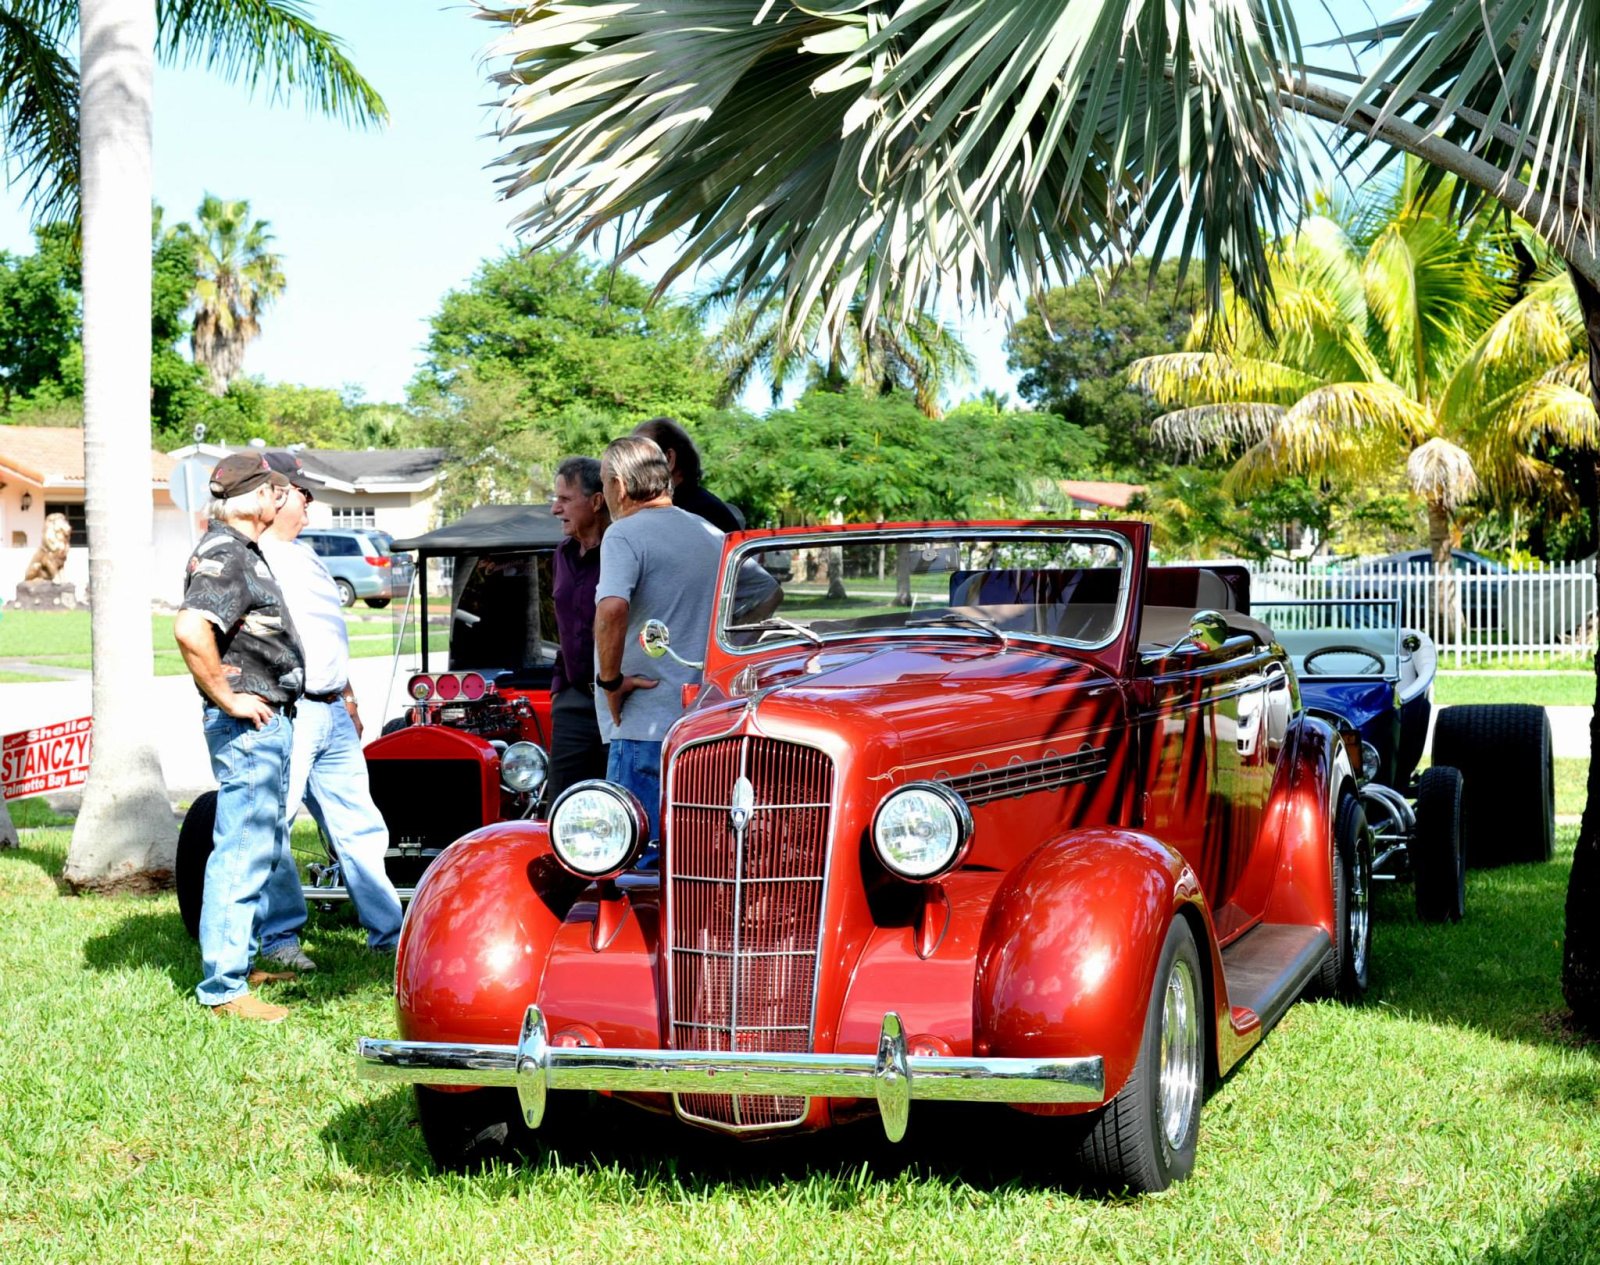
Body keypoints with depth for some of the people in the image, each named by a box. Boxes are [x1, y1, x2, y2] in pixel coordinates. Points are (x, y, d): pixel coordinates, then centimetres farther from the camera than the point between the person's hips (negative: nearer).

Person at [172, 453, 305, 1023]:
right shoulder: (225, 555, -17)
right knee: (242, 853, -8)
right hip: (249, 724, -11)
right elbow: (190, 628, -33)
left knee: (262, 847, 19)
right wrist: (226, 699, -24)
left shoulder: (242, 550, 16)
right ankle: (224, 987, -4)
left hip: (270, 722, 11)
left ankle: (239, 961, 30)